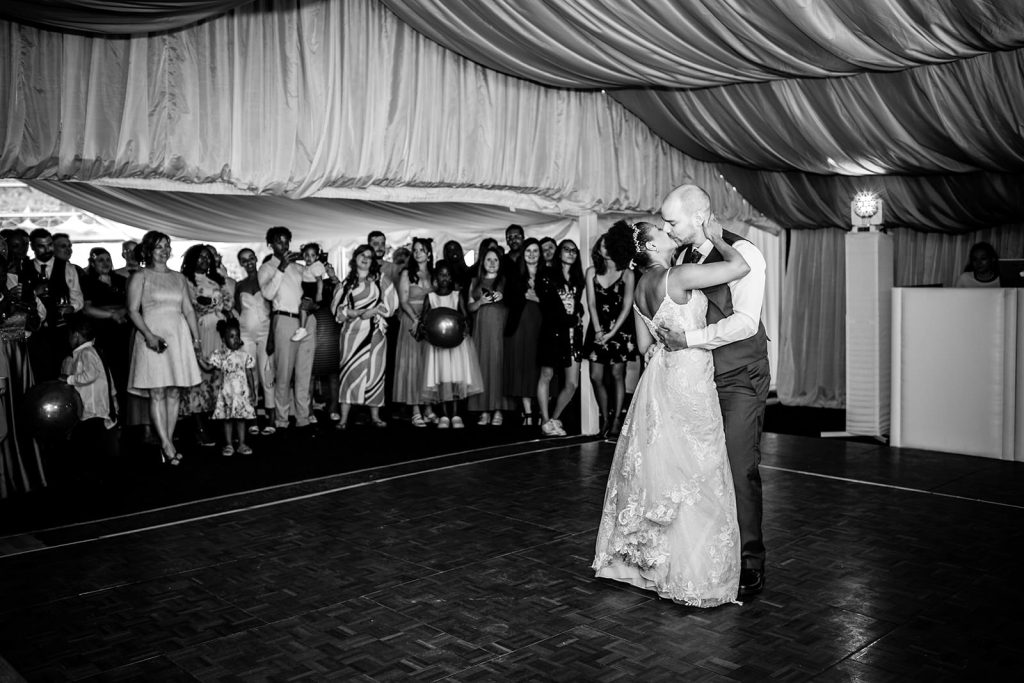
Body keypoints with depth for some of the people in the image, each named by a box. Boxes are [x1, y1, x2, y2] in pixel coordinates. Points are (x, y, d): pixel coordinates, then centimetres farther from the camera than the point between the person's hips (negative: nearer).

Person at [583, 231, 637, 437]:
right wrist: (598, 330, -8)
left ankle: (617, 419, 6)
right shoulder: (592, 272, 5)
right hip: (597, 329, 3)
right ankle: (604, 417, 13)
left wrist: (611, 333, -11)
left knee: (617, 375, -2)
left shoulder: (627, 273, -3)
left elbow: (627, 307, -6)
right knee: (595, 377, -1)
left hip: (619, 329, -3)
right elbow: (591, 303, 2)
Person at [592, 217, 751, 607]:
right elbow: (740, 266, -19)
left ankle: (646, 560, 28)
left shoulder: (642, 285, 9)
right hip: (687, 382, -8)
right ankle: (692, 578, 9)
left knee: (655, 471, 16)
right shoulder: (679, 276, -17)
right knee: (691, 477, 0)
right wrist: (716, 238, -5)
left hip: (659, 380, 8)